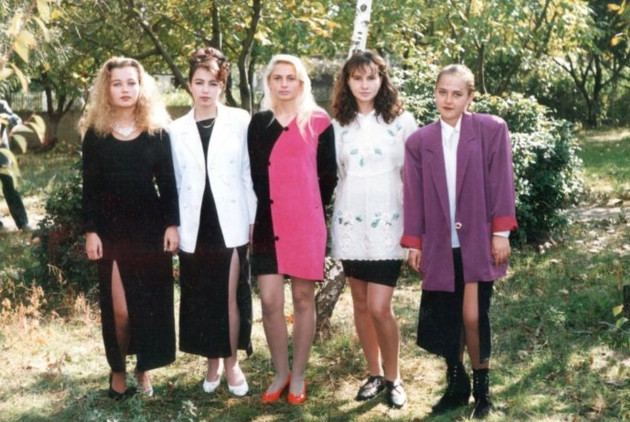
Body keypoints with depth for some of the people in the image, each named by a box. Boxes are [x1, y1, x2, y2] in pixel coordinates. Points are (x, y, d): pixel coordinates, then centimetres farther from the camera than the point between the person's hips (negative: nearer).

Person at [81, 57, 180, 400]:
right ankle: (118, 370, 18)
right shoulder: (94, 134, 2)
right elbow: (90, 188, 2)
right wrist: (90, 231, -4)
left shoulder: (157, 131, 2)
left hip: (150, 227, 1)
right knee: (119, 308, -2)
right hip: (112, 230, 0)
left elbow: (167, 182, 2)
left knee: (151, 303, 4)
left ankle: (144, 368, 22)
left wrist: (172, 225, -4)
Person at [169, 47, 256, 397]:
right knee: (201, 299, 10)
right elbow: (176, 182, 8)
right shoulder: (177, 130, 7)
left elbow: (249, 173, -1)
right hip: (195, 227, 3)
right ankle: (213, 362, 25)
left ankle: (232, 362, 16)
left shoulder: (240, 121, -1)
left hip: (231, 223, -2)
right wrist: (174, 226, 5)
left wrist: (253, 219, -3)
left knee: (232, 296, 2)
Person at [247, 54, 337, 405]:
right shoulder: (259, 123, 8)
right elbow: (253, 174, 13)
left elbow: (328, 175, 3)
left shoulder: (318, 122, 0)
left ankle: (298, 375, 17)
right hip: (268, 223, 2)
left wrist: (312, 211, 6)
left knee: (304, 297, 5)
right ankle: (280, 372, 16)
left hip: (306, 222, -2)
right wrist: (257, 215, 8)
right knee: (270, 300, -1)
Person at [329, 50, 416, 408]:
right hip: (350, 222, 3)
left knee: (380, 308, -8)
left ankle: (393, 378, 13)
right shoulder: (338, 125, 6)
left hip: (387, 224, -3)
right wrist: (333, 214, 8)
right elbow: (334, 174, 13)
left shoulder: (402, 120, -1)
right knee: (361, 303, 10)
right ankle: (375, 374, 25)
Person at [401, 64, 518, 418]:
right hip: (440, 245, 3)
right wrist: (413, 243, 4)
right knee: (444, 321, 6)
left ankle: (481, 388, 17)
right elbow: (414, 196, 5)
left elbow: (501, 185, -3)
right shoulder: (419, 141, 5)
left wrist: (501, 233, -6)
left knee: (473, 317, -6)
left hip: (478, 242, -2)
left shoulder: (492, 130, -1)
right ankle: (457, 385, 26)